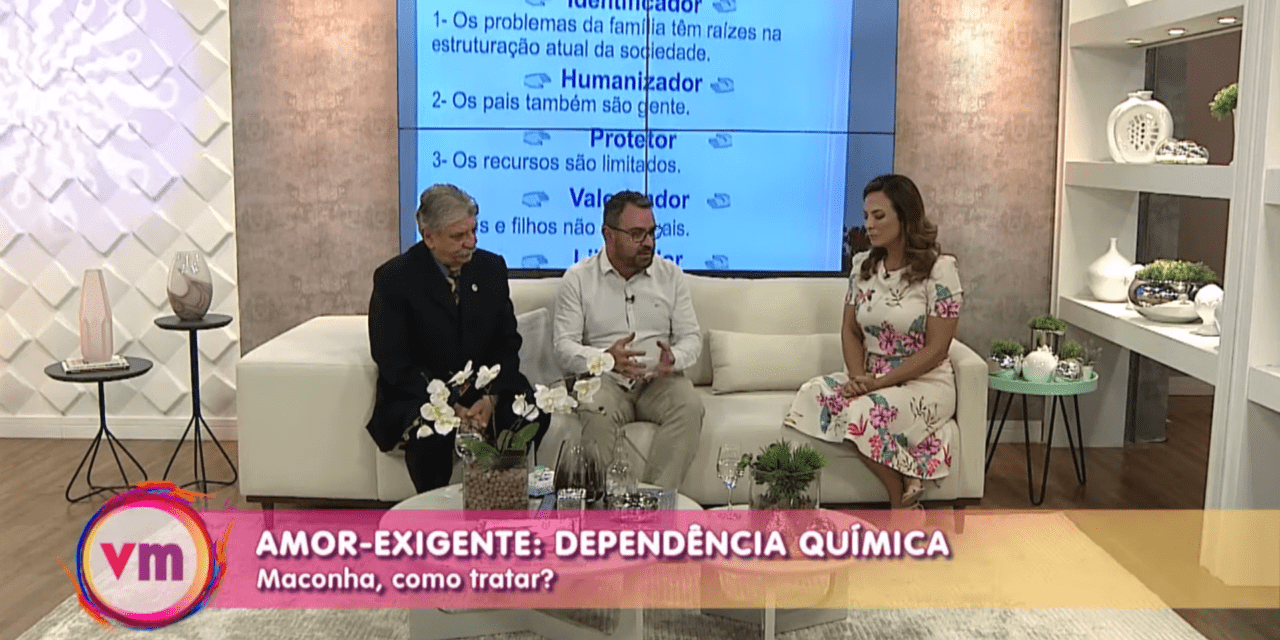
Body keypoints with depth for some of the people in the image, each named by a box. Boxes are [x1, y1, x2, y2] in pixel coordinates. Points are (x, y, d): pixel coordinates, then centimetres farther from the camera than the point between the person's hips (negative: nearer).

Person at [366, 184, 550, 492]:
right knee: (430, 431, -36)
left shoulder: (491, 267, 6)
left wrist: (491, 398, -14)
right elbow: (392, 363, -9)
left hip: (486, 389, 4)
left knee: (533, 413, -25)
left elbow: (507, 344, 5)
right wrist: (447, 406, -21)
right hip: (418, 395, -3)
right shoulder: (394, 278, -6)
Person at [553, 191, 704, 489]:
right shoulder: (578, 279, 4)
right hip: (603, 378, -2)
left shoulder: (671, 275, 10)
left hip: (659, 380, 2)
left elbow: (691, 337, 9)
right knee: (597, 413, -36)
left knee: (690, 406, -30)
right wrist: (606, 358, -23)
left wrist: (673, 358, -17)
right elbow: (564, 347, -2)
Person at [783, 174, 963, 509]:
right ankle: (905, 482, -16)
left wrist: (879, 382, -19)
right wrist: (859, 377, -10)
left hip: (925, 382, -6)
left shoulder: (939, 269, -9)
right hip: (872, 378, 6)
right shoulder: (863, 265, 8)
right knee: (813, 393, -25)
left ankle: (902, 503, -10)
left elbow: (936, 348, -12)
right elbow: (850, 331, 10)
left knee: (862, 412, -34)